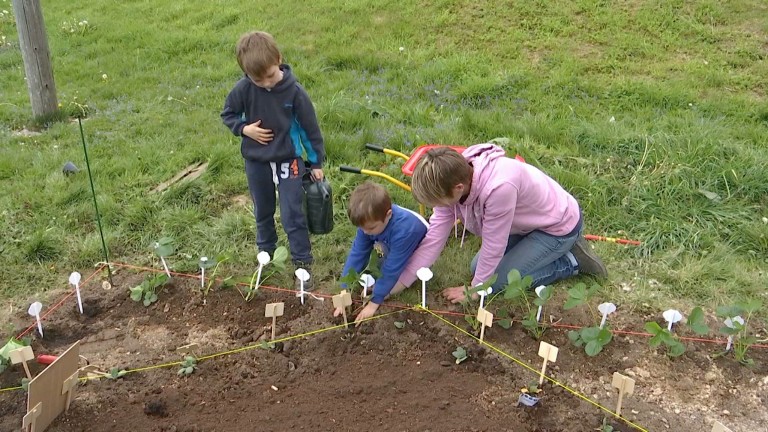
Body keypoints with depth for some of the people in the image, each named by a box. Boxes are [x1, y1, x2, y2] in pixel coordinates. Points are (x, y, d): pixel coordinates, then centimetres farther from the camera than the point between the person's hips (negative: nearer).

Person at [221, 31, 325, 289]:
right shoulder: (244, 89, -15)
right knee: (263, 213, 19)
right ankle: (266, 253, 40)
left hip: (288, 160, -3)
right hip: (256, 162, 3)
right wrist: (244, 129, -17)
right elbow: (228, 114, 3)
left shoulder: (294, 91, -19)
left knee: (293, 216, 0)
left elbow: (310, 127, -9)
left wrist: (316, 163, -3)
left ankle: (303, 264, 13)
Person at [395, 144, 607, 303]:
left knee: (497, 281, -11)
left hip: (560, 225, -8)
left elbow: (493, 248, -28)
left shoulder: (499, 188, -42)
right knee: (478, 268, 8)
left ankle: (572, 261, 5)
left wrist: (475, 289, -12)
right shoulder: (454, 179, -18)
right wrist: (398, 284, -15)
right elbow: (434, 239, -14)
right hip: (529, 219, 8)